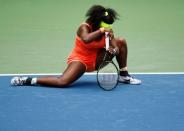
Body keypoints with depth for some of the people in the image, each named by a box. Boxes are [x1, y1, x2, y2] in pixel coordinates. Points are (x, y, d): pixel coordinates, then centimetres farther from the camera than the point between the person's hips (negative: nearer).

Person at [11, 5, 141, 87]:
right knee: (62, 82, -33)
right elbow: (86, 39, -46)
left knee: (121, 41, 0)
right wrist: (101, 30, -39)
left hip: (96, 60, 7)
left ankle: (124, 75, 12)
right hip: (80, 59, -6)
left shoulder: (108, 30, -6)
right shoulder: (84, 27, -23)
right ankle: (28, 80, -16)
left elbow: (116, 48, -12)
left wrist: (114, 49, -35)